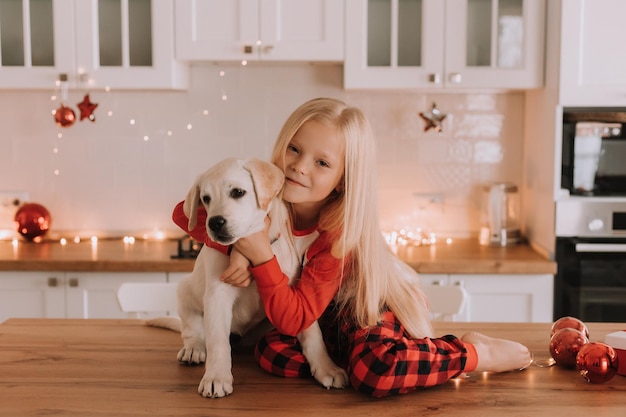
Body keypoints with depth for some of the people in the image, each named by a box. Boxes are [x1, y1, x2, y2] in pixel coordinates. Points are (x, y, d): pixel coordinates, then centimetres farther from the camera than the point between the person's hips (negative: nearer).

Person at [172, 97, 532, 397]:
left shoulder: (341, 233, -31)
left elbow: (293, 319, -33)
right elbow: (185, 212, -16)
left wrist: (261, 256, -45)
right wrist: (237, 247, -31)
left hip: (368, 302, -5)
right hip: (327, 319, 6)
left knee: (375, 373, -36)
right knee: (271, 353, -25)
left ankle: (473, 351, -13)